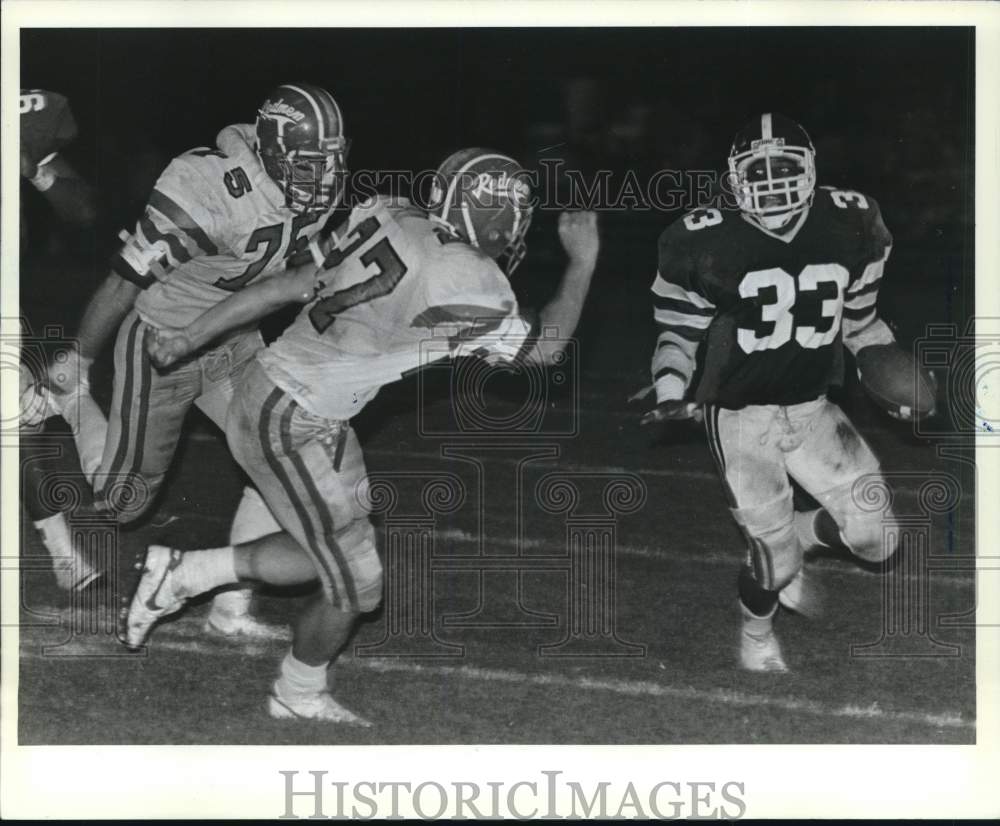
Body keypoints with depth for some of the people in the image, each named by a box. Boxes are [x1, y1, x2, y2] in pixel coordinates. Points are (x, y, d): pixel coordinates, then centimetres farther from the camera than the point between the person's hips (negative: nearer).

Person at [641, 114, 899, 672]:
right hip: (740, 413, -4)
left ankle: (793, 536, 28)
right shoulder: (706, 244, -14)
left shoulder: (849, 227, -4)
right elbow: (680, 331, -2)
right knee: (775, 557, -5)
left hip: (812, 408, 4)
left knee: (872, 534, -4)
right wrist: (672, 395, -14)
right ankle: (757, 631, 29)